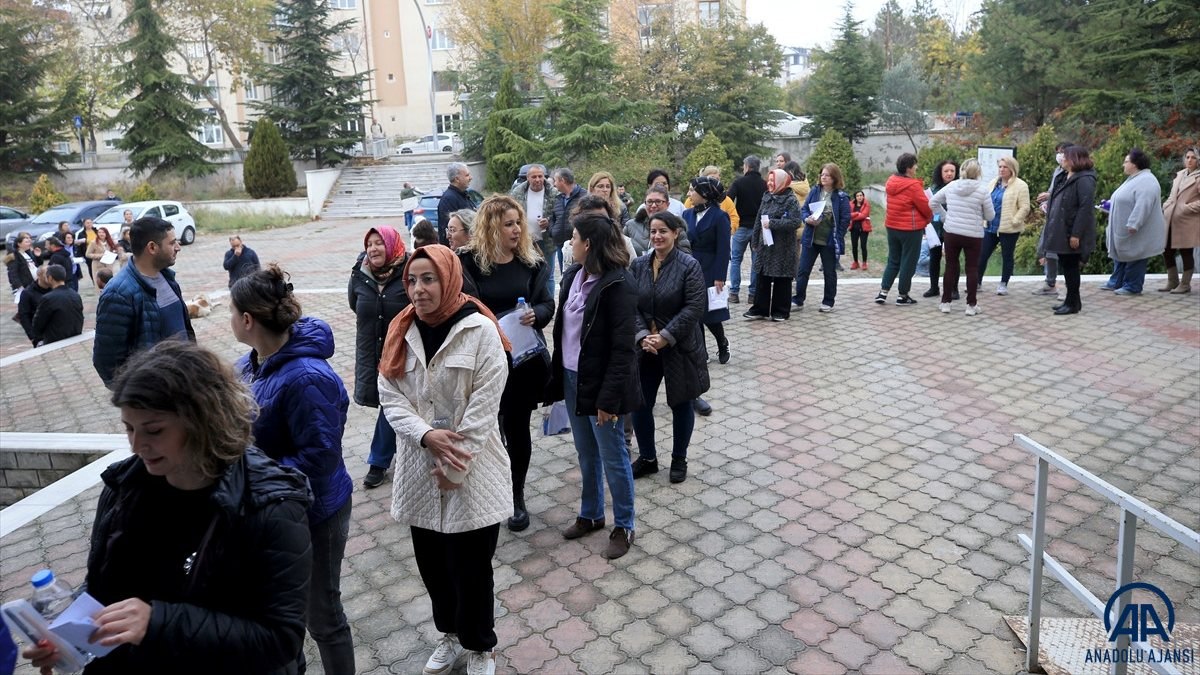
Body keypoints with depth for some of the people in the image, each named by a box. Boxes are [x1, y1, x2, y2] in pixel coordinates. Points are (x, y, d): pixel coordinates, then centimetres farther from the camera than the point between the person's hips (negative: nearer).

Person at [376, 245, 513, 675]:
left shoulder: (480, 331, -12)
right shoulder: (402, 331, 3)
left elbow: (483, 405, -14)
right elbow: (390, 398, -1)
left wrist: (453, 466, -13)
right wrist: (426, 435, -18)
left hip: (472, 472, -4)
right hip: (419, 470, 5)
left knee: (470, 567, 6)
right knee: (432, 564, 17)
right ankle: (450, 633, 43)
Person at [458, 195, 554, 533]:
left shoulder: (531, 260, 3)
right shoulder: (468, 261, -7)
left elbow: (547, 303, 5)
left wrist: (535, 314, -17)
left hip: (525, 358, 2)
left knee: (517, 427, 11)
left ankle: (517, 497, 28)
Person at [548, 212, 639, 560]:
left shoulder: (616, 284, -19)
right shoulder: (573, 275, 4)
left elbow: (622, 348, -20)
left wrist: (609, 398, -21)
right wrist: (557, 377, 9)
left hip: (600, 382, -7)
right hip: (572, 378, 7)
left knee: (613, 457, 7)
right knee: (586, 454, 20)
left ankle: (623, 527, 25)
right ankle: (591, 515, 38)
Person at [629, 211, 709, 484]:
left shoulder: (689, 266, -10)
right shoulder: (639, 265, 4)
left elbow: (695, 308, -16)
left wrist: (665, 336, -20)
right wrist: (642, 336, -15)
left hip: (679, 347, -3)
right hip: (645, 347, 4)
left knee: (681, 404, 10)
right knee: (640, 404, 6)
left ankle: (679, 460, 30)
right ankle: (647, 458, 28)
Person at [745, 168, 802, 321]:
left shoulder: (791, 200, -9)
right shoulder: (766, 197, 10)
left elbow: (795, 222, -20)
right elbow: (758, 220, 13)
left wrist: (772, 223, -21)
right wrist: (755, 241, 12)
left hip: (783, 247, -6)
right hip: (765, 245, 6)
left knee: (782, 280, 3)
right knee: (763, 278, 10)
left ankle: (781, 311, 13)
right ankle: (760, 309, 18)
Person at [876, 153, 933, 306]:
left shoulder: (891, 182, 5)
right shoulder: (913, 185, -18)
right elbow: (925, 206, -11)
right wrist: (929, 217, 10)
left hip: (892, 227, 7)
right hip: (911, 229, -7)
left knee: (893, 261, 15)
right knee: (908, 263, 4)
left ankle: (883, 292, 9)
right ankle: (903, 296, 11)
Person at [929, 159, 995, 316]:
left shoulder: (951, 186, 1)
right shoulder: (983, 189, -9)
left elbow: (932, 202, 11)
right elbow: (990, 216, -3)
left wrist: (945, 217, 15)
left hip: (951, 233, 3)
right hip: (973, 235, -3)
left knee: (950, 267, 12)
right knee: (972, 269, 7)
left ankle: (945, 302, 15)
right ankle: (971, 305, 9)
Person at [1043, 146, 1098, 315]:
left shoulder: (1084, 180, -15)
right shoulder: (1068, 177, 14)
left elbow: (1085, 208, -21)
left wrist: (1076, 234, -24)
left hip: (1072, 234, -9)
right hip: (1062, 232, 9)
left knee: (1071, 267, -1)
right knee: (1066, 267, 14)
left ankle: (1073, 304, 9)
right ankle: (1071, 301, 24)